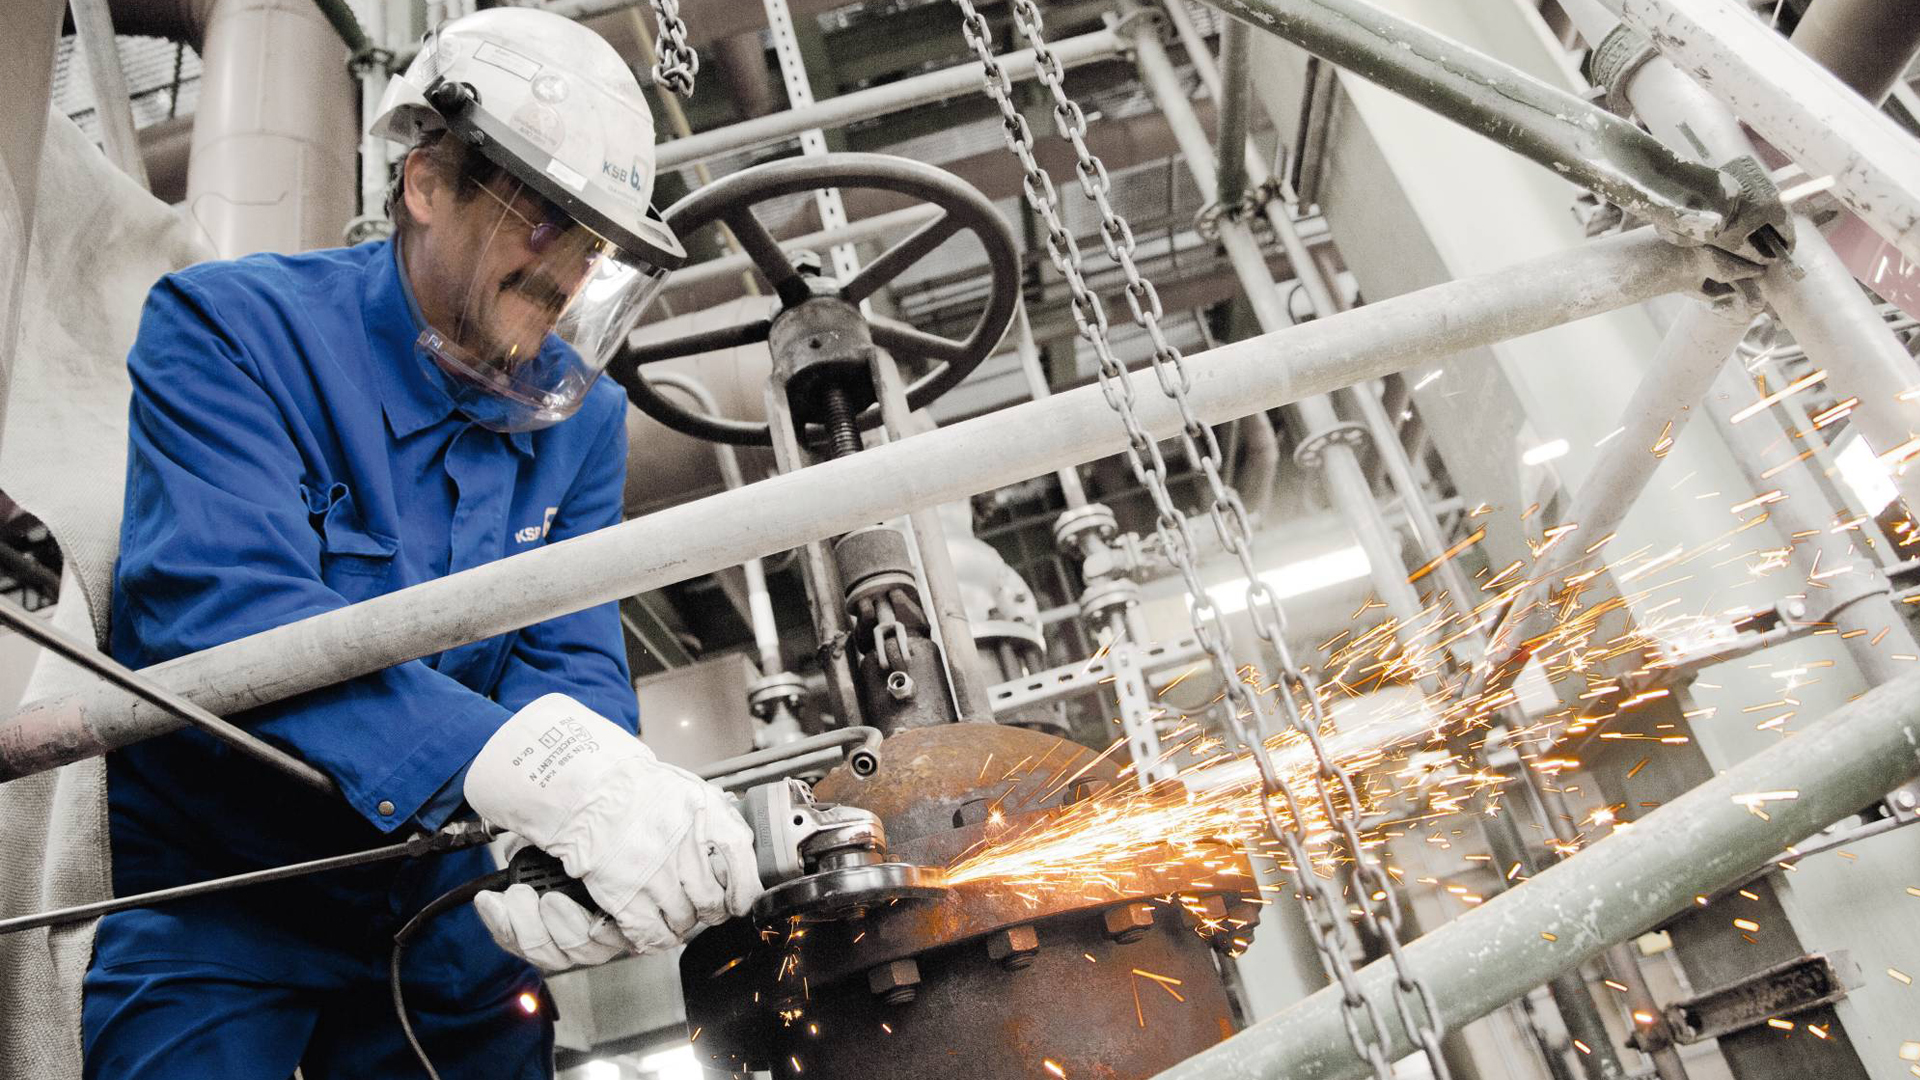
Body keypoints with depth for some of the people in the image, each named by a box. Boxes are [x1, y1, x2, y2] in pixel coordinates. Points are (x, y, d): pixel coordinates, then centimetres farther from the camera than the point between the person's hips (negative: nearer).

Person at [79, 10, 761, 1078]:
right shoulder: (232, 327, -16)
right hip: (206, 900, -4)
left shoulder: (582, 418, -1)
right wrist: (538, 764, -46)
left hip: (438, 911, 5)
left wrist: (630, 813, -33)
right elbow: (218, 610, -32)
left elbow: (572, 660, -9)